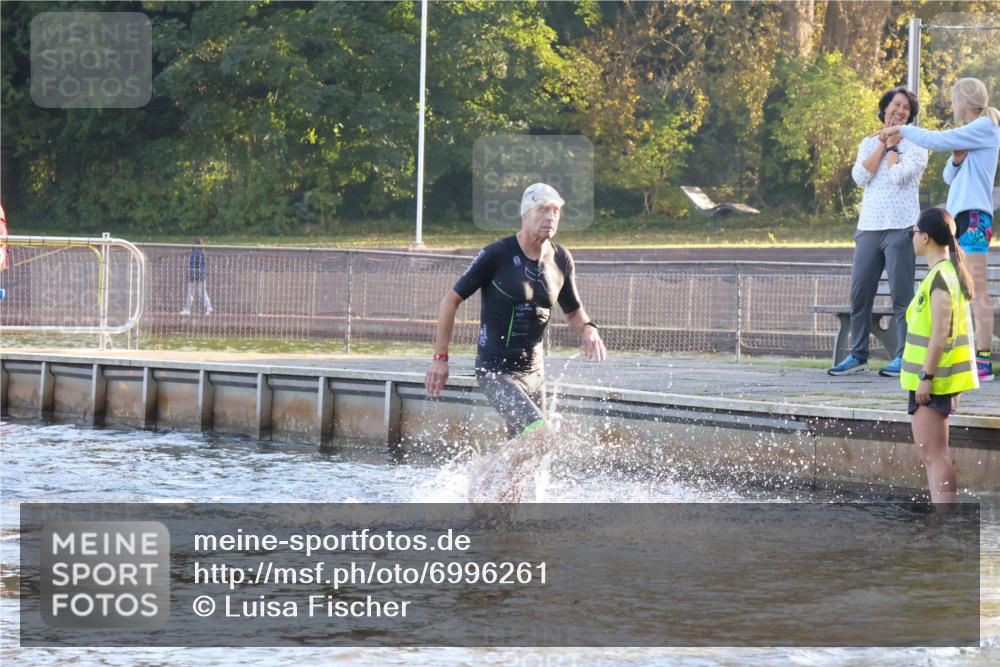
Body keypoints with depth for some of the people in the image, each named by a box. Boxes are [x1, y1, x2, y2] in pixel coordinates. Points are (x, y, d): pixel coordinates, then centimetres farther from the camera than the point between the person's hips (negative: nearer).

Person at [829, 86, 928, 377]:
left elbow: (899, 175, -13)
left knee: (901, 294, -6)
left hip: (900, 227, -5)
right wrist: (883, 143, 1)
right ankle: (858, 355, 11)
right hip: (869, 226, 5)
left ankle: (904, 356, -2)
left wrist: (892, 146, 1)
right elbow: (860, 176, -1)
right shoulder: (869, 143, 16)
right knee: (859, 293, 4)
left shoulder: (915, 144, 3)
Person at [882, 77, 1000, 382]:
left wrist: (901, 130, -3)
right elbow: (950, 177, 19)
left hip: (974, 217, -10)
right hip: (959, 216, 10)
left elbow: (936, 140, -15)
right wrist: (957, 160, -3)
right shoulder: (972, 133, 22)